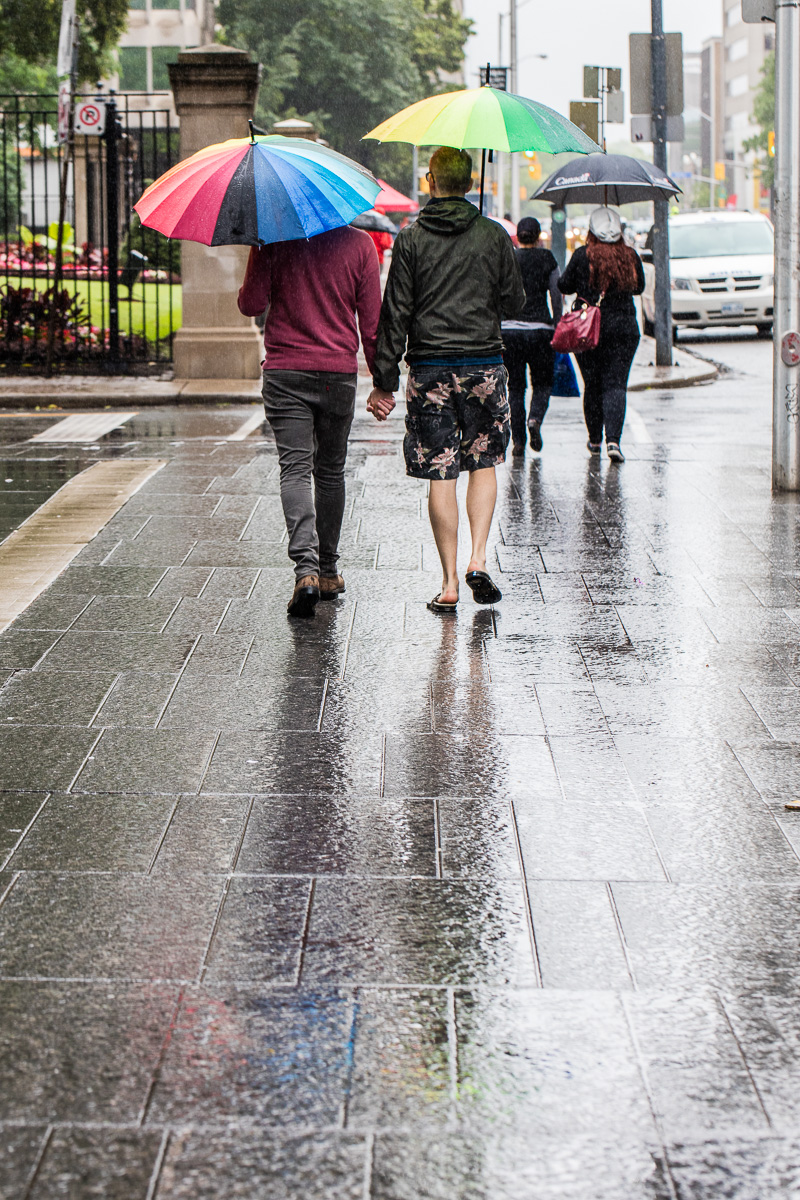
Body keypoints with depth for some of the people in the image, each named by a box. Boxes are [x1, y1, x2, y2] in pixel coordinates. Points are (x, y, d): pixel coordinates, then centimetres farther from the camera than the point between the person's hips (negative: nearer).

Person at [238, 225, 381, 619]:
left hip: (285, 372, -1)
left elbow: (250, 304, -3)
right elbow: (371, 322, -1)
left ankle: (306, 568, -23)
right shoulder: (359, 243, -3)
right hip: (339, 372, 2)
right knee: (330, 470, 16)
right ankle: (328, 570, 25)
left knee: (295, 468, -4)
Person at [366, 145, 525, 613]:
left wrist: (385, 380, 0)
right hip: (485, 364, 1)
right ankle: (479, 558, -1)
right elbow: (515, 303, 7)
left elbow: (395, 313, -4)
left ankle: (449, 583, 3)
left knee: (440, 475, 3)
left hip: (430, 368, -1)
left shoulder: (411, 240, -3)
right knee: (484, 463, 16)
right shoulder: (495, 236, 0)